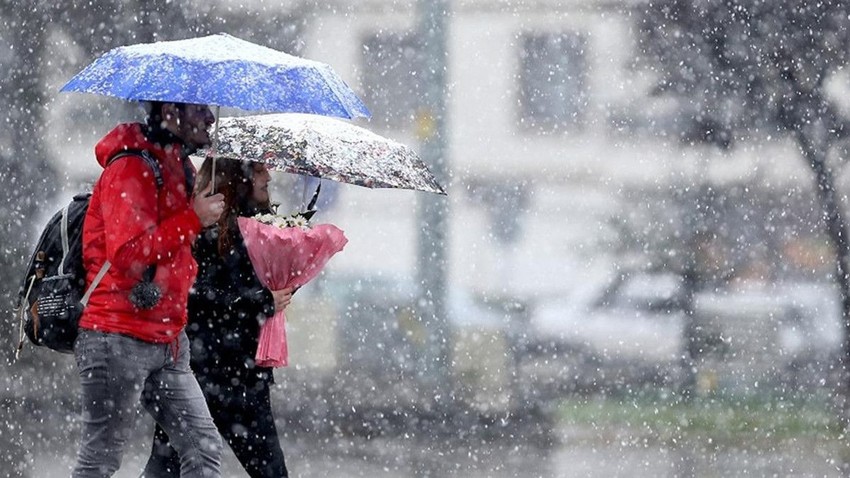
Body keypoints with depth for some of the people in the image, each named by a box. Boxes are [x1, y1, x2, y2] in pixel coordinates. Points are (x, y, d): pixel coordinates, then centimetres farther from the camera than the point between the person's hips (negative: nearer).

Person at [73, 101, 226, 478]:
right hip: (119, 338, -9)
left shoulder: (177, 167, 16)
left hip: (167, 343, 9)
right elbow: (128, 255, -23)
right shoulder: (131, 168, -13)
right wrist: (193, 219, -21)